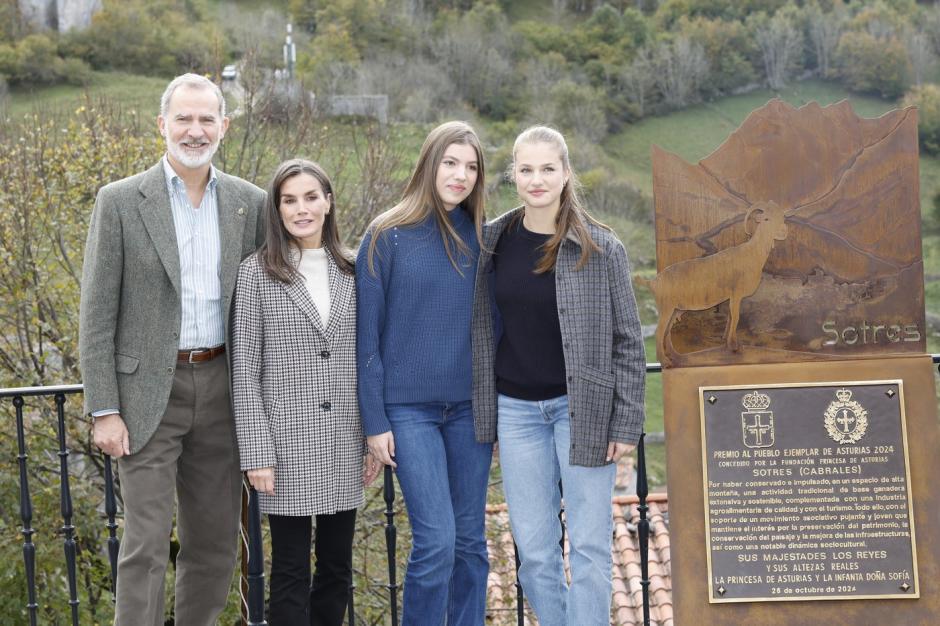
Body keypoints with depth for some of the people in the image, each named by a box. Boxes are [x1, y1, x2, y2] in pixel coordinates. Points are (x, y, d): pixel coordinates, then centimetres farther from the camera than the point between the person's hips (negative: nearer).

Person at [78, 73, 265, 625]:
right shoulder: (121, 201, -4)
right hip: (149, 391, -3)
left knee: (216, 545, 11)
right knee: (146, 544, -3)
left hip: (221, 388, 4)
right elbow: (98, 314, -5)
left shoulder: (248, 203, 5)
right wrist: (104, 410, -10)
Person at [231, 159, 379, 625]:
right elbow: (244, 370, -6)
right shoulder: (256, 274, -4)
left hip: (344, 442, 4)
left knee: (337, 567, 11)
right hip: (287, 441, -4)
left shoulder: (352, 272, 7)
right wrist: (256, 452, -11)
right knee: (290, 572, 2)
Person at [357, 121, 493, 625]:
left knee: (470, 540, 8)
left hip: (470, 406, 4)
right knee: (436, 541, -9)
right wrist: (374, 421, -5)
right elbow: (367, 335, -3)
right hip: (409, 408, -3)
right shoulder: (387, 237, -4)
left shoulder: (480, 238, 6)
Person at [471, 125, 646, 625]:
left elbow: (627, 340, -3)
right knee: (533, 551, 7)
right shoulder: (494, 241, 4)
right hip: (515, 409, 3)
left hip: (581, 407, -3)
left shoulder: (599, 247, -6)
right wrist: (482, 407, 11)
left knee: (589, 546, 1)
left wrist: (626, 423, -7)